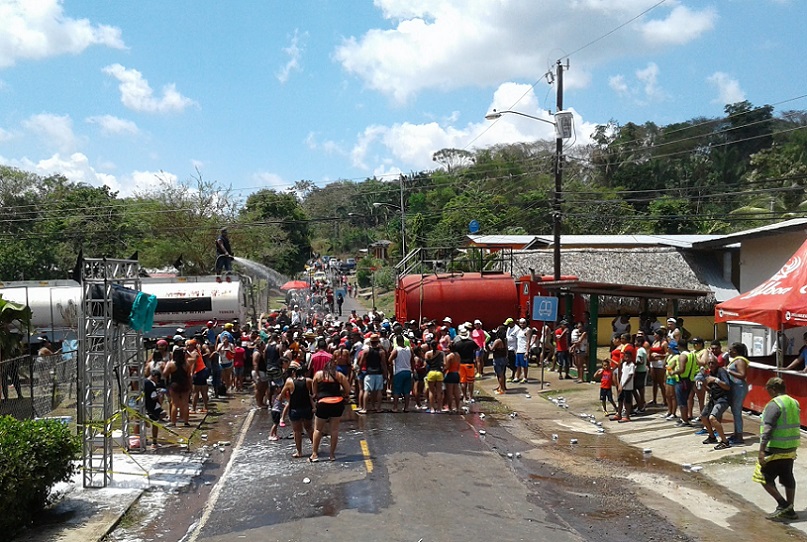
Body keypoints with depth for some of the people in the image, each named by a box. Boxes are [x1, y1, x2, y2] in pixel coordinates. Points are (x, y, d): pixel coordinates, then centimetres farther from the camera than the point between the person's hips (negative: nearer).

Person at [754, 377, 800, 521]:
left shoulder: (774, 404, -17)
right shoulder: (794, 403, 9)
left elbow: (767, 429, -22)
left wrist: (761, 451, -22)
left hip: (775, 450, -8)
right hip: (791, 449, 8)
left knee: (765, 477, 2)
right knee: (788, 479, 15)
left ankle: (783, 504, -1)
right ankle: (789, 510, 21)